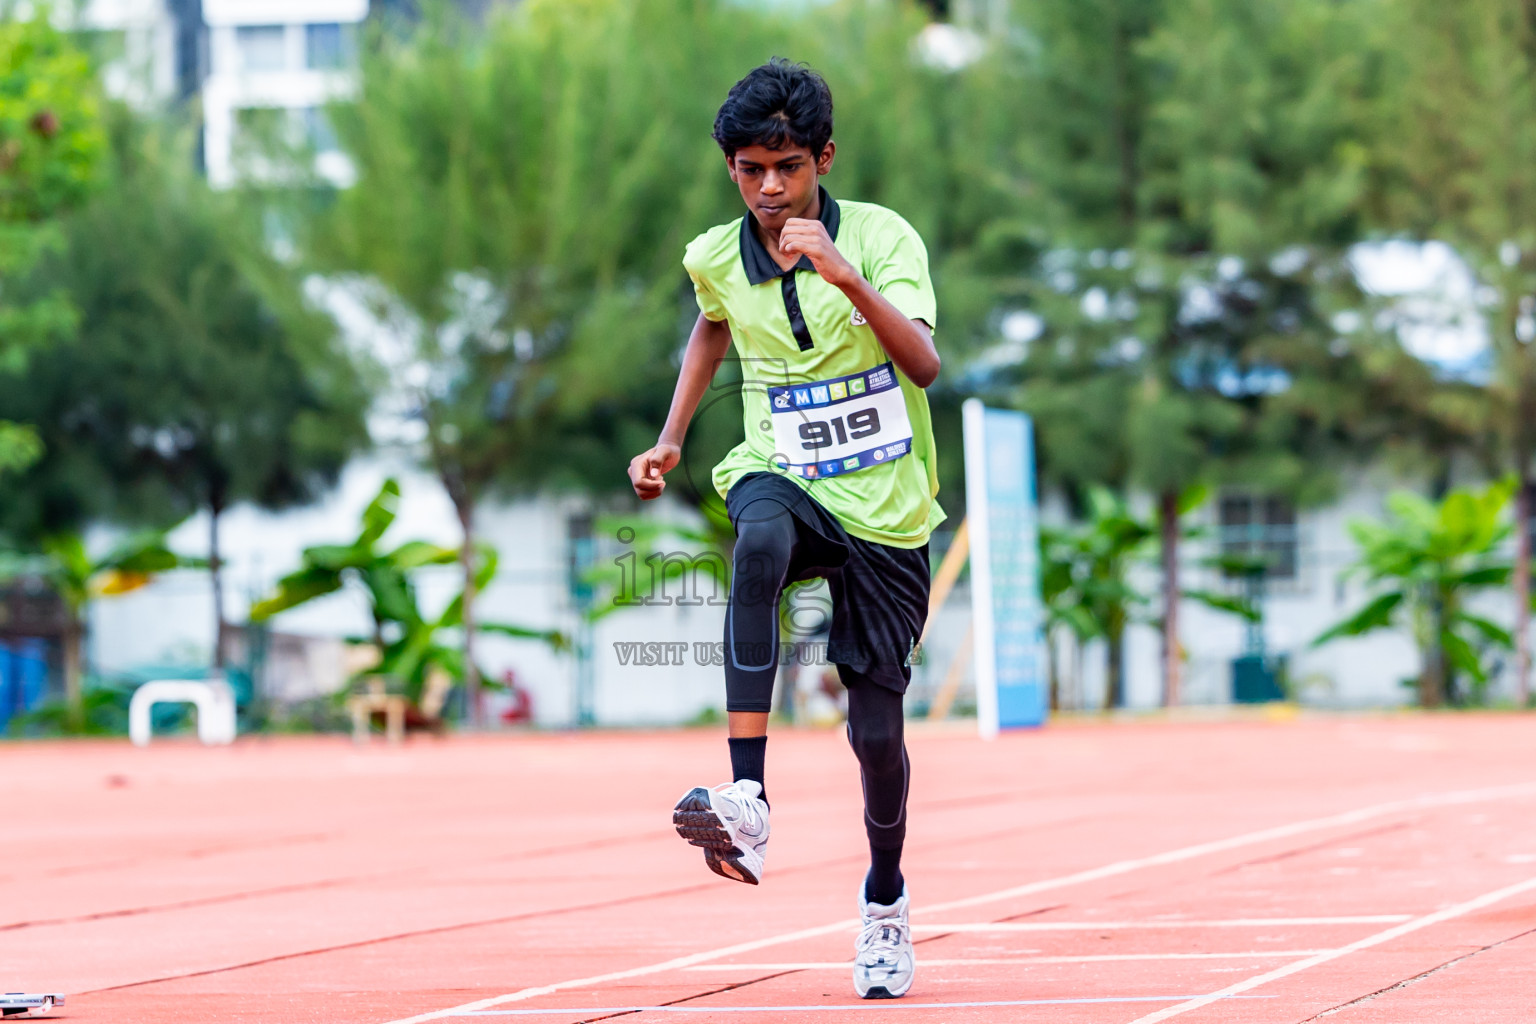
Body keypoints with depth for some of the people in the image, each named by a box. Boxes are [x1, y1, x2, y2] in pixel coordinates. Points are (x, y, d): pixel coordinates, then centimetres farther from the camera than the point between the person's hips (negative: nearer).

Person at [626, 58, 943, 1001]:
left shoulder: (882, 237, -11)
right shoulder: (714, 259, 0)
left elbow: (925, 364, -24)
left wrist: (848, 277, -36)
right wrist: (671, 439, 16)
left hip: (887, 510, -1)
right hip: (782, 479, 1)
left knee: (877, 729, 1)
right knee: (761, 543, -38)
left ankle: (885, 898, 33)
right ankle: (746, 803, -45)